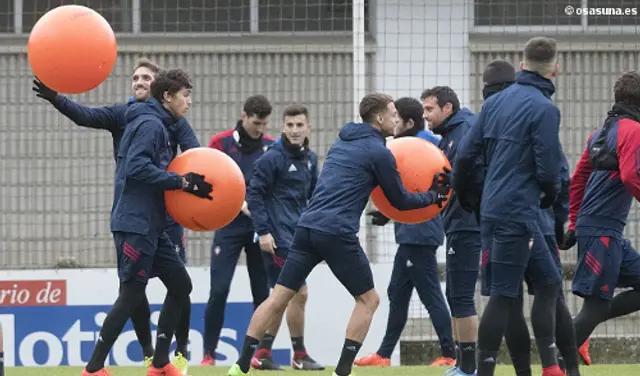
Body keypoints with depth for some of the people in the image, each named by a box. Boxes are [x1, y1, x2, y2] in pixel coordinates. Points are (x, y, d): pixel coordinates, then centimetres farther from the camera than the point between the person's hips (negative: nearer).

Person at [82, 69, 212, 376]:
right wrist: (181, 182, -21)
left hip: (151, 226, 10)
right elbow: (136, 167, -23)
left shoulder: (158, 126, 18)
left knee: (180, 284, 11)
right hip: (135, 224, -10)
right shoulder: (150, 124, -12)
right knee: (131, 294, -8)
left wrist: (187, 185, 7)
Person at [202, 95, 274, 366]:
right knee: (219, 290, -7)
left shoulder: (271, 147, 5)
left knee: (262, 292, 4)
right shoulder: (221, 143, -2)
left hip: (260, 228, 2)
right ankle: (209, 353, 1)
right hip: (230, 226, -2)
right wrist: (239, 204, -16)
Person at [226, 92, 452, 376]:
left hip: (308, 227, 7)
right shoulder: (379, 152, -2)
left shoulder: (341, 143, 21)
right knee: (368, 300, 8)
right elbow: (400, 201, 5)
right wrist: (434, 196, 20)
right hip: (338, 235, -7)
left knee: (278, 298, 7)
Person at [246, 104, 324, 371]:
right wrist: (263, 231, -16)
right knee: (299, 293, -8)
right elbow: (254, 194, -11)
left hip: (297, 236, 8)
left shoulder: (310, 159, 12)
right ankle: (300, 356, 3)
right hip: (278, 237, -8)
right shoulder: (272, 158, -10)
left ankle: (263, 353, 14)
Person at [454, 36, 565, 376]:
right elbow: (548, 169, -14)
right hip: (518, 214, -8)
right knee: (503, 296, -5)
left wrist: (462, 193, 25)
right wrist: (550, 195, 8)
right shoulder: (544, 109, -12)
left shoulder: (495, 102, 10)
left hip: (492, 209, 8)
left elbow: (466, 153, 10)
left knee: (548, 282, 14)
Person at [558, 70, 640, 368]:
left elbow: (578, 179, 19)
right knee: (597, 302, -8)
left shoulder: (602, 131, 17)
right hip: (603, 231, -9)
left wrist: (574, 224, 21)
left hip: (588, 225, 9)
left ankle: (577, 333, 8)